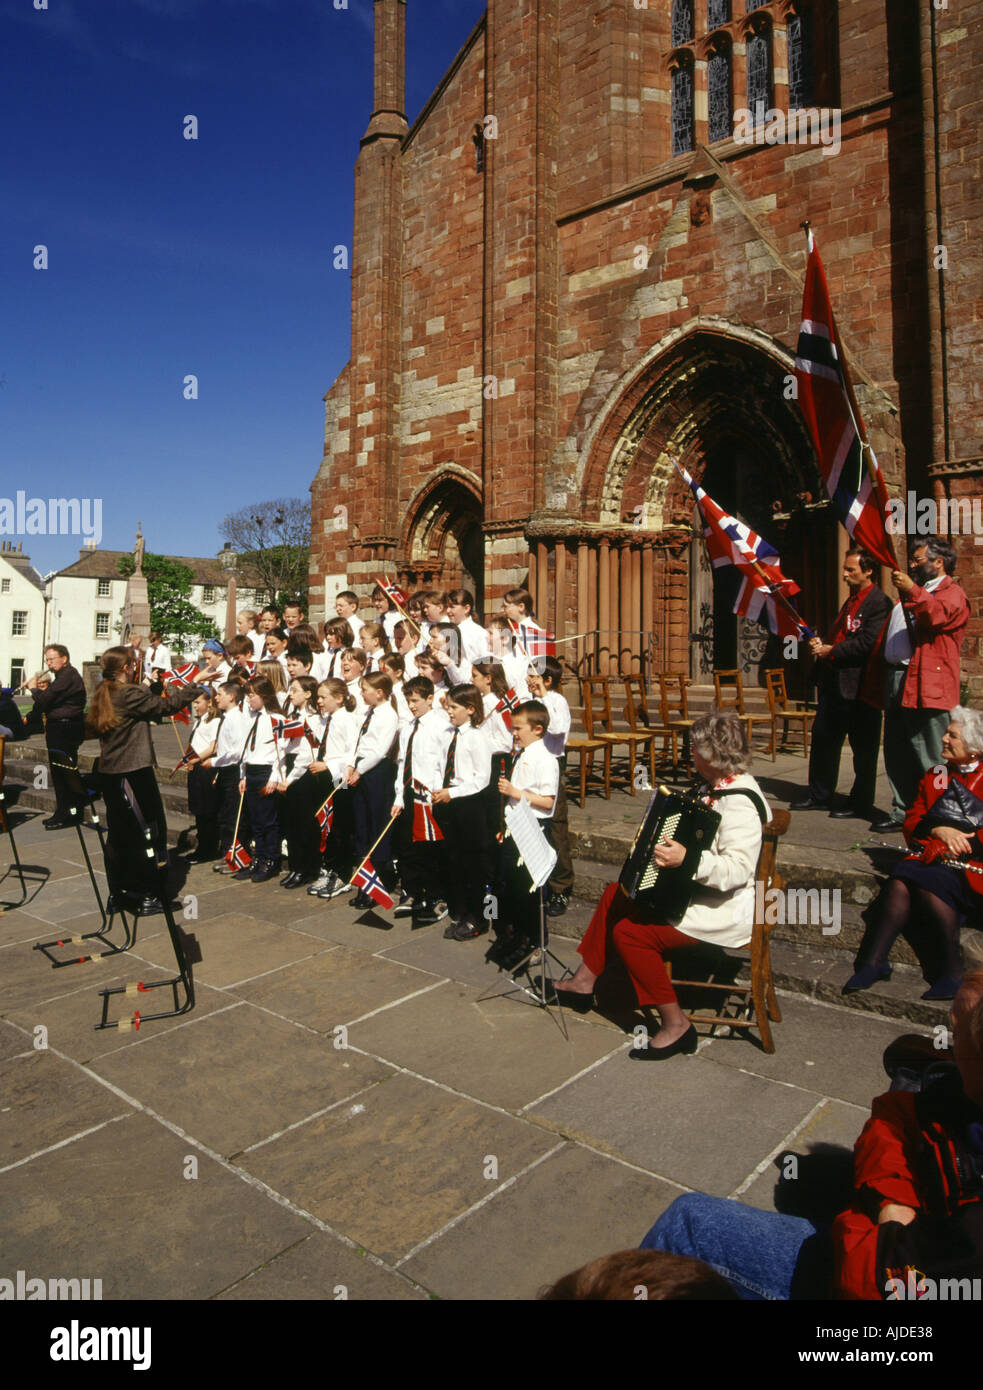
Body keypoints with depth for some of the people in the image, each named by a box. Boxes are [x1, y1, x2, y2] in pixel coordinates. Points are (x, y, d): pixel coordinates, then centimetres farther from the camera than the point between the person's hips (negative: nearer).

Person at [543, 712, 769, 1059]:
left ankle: (675, 1025, -4)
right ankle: (584, 983, 23)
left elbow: (737, 870, -34)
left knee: (629, 932, -17)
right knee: (614, 895, 12)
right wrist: (670, 842, 12)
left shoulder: (739, 803, -26)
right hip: (694, 891, 11)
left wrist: (686, 859, -42)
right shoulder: (717, 787, 6)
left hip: (725, 912, -11)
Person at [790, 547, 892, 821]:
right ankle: (820, 796, 22)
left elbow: (868, 643, -21)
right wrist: (821, 646, 5)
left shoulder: (879, 601, -12)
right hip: (834, 681, 9)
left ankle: (861, 804, 13)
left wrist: (831, 651, -14)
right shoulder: (851, 601, 18)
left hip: (858, 685, -9)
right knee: (823, 738, 12)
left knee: (863, 747, 2)